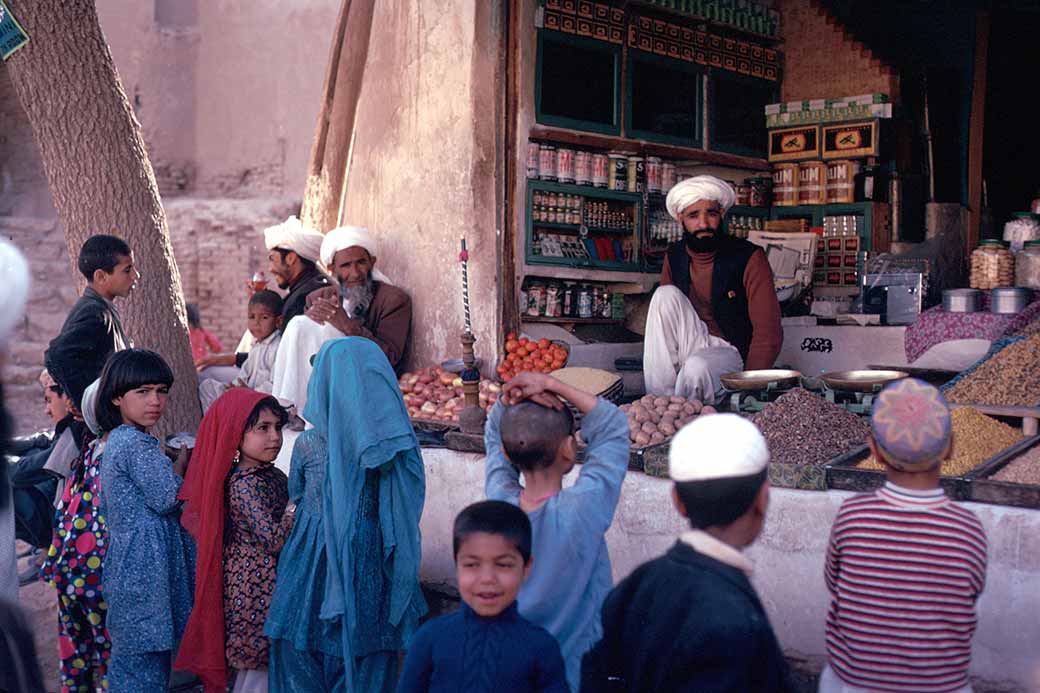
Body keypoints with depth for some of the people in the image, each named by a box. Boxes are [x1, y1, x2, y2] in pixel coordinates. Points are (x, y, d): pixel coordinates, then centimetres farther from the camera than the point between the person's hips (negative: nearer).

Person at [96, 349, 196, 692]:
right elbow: (166, 498, -17)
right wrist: (183, 461, -2)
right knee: (147, 652, -5)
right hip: (146, 564, -10)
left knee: (128, 650, 14)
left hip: (126, 559, 10)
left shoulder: (116, 441, 15)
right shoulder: (139, 445, -16)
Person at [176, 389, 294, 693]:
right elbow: (274, 539, -21)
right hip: (254, 589, -8)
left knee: (254, 664, 14)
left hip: (271, 586, 8)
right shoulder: (242, 485, -16)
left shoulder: (273, 476, 9)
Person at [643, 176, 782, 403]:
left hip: (732, 353, -5)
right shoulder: (674, 256, 4)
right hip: (688, 348, 5)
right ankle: (659, 402, -23)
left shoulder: (749, 258, -10)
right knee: (666, 295, -21)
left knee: (696, 367, -38)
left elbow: (769, 333, -12)